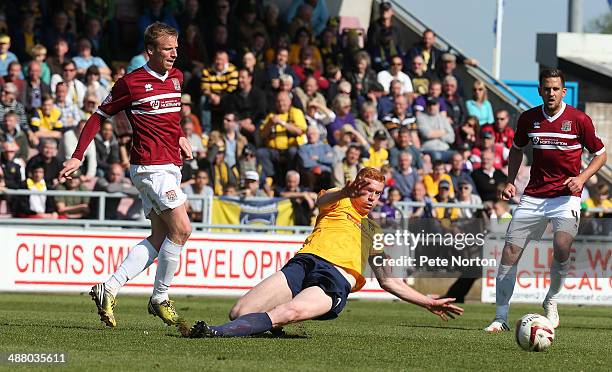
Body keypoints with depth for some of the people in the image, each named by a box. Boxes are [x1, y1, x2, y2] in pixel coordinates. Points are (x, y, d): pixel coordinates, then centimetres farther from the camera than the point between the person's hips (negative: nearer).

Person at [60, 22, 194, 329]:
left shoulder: (176, 78, 12)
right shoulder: (131, 84, -8)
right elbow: (99, 116, -1)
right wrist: (78, 156, -4)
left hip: (170, 166, 8)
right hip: (151, 167, -8)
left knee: (160, 237, 5)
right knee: (181, 229, -14)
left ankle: (109, 289, 7)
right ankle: (160, 298, -3)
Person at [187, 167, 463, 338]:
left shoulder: (374, 232, 36)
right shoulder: (337, 202, 25)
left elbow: (389, 282, 40)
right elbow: (322, 201, -2)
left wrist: (428, 303, 36)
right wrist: (346, 192, -26)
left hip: (336, 282, 0)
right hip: (306, 262, 0)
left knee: (286, 313, -36)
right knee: (239, 314, -24)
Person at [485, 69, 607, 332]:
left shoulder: (579, 120, -4)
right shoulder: (528, 118, 4)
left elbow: (600, 154, 6)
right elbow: (516, 149, 22)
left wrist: (582, 178, -10)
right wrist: (510, 182, 9)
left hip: (566, 195, -3)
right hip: (533, 196, 3)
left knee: (562, 247, -26)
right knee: (510, 251, -6)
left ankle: (551, 300, 1)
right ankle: (501, 318, 2)